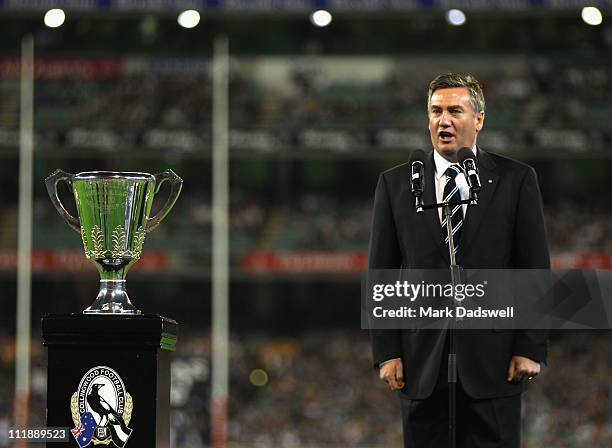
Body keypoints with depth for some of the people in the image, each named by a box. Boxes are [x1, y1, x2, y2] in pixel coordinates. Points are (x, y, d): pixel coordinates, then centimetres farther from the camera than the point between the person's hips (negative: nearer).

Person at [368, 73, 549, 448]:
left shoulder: (516, 180, 4)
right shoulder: (395, 184, 8)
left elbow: (536, 270, 2)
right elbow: (381, 274, 7)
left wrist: (531, 348, -4)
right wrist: (386, 353, -1)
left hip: (494, 361, -1)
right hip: (421, 361, 1)